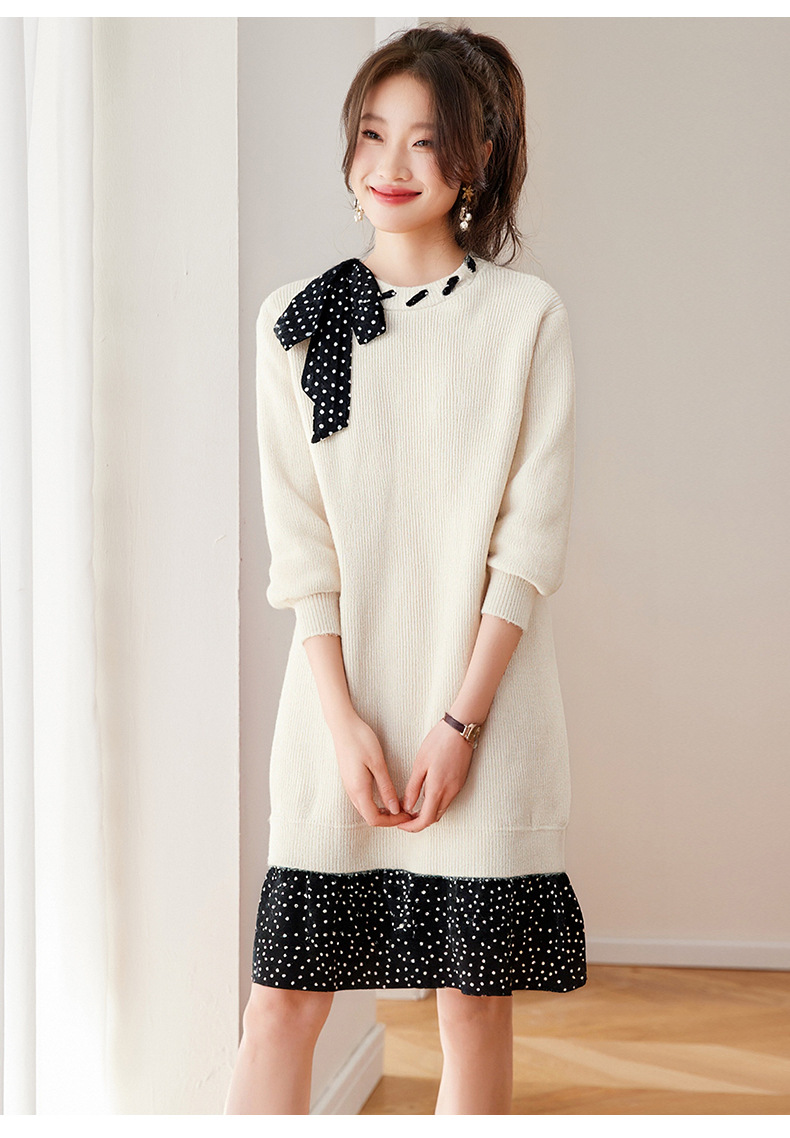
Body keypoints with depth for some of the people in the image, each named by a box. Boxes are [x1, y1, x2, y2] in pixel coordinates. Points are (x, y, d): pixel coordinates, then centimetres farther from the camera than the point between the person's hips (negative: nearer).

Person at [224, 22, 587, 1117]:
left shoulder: (528, 317, 1)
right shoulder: (297, 320, 6)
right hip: (338, 705, 1)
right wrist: (345, 722, -7)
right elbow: (300, 544, 2)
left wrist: (460, 719, -9)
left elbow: (532, 540, -2)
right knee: (284, 998, 1)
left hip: (485, 705, -1)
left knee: (475, 1001, 5)